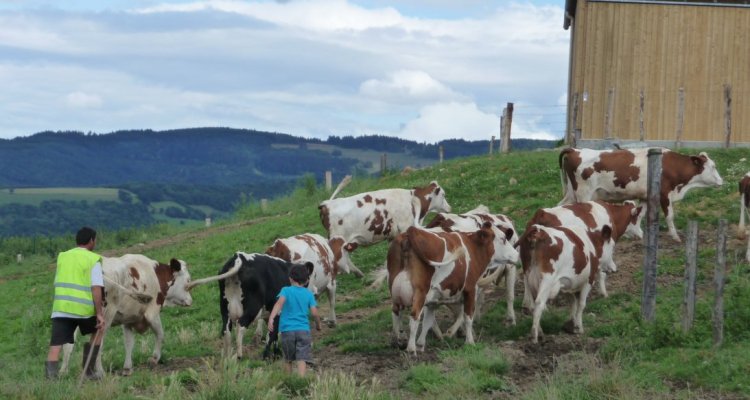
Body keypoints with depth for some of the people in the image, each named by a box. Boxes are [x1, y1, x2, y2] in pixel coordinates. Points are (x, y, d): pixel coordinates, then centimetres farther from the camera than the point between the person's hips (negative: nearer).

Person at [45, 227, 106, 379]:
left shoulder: (63, 257, 15)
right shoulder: (93, 260, -1)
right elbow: (96, 289, -10)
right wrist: (99, 313, -9)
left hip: (60, 308, 3)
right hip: (84, 309, -3)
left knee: (56, 345, -1)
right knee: (98, 331, 24)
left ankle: (51, 378, -18)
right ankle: (88, 372, 22)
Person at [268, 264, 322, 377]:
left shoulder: (286, 290, 3)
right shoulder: (309, 294, 7)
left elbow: (280, 302, -17)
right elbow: (314, 312, 0)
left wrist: (271, 318, -29)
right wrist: (318, 324, 20)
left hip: (287, 330, 0)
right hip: (304, 330, 0)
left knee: (288, 359, 17)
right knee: (302, 359, -8)